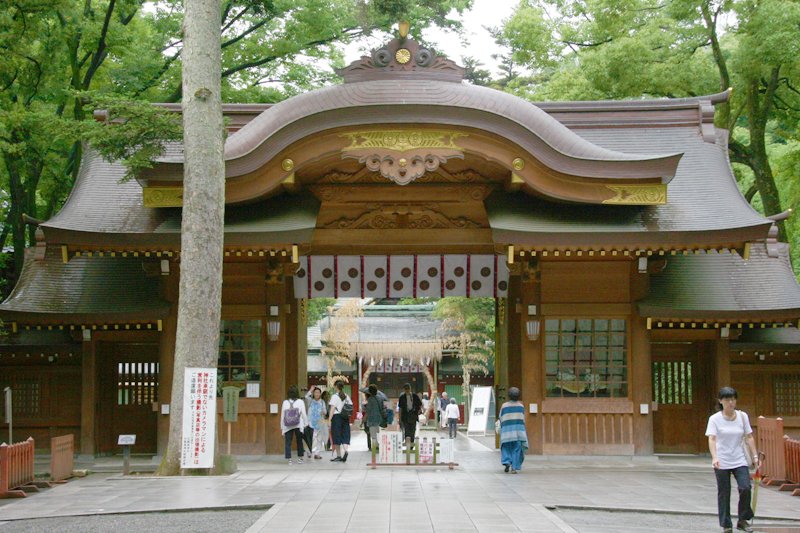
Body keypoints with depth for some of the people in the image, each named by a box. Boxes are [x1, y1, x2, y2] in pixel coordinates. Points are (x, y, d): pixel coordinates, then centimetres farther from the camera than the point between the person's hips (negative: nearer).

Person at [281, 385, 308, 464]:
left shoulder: (285, 402, -1)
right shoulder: (300, 402, -3)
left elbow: (282, 415, 2)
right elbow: (304, 414, -2)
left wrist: (282, 426, 9)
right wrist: (306, 424, 10)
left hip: (288, 426, 0)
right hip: (298, 425, 0)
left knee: (288, 442, 2)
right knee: (299, 441, 14)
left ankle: (289, 458, -6)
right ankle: (300, 457, 20)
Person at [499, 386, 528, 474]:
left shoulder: (504, 406, -1)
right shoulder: (521, 406, 1)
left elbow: (501, 419, 4)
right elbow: (523, 419, 5)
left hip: (506, 430, 0)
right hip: (518, 430, 0)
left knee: (506, 448, 13)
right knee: (516, 449, 4)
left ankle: (507, 462, -9)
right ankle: (514, 468, -2)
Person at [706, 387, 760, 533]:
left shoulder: (742, 416, 3)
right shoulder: (715, 419, -6)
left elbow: (749, 438, 7)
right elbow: (712, 439, -15)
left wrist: (755, 456, 1)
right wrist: (714, 457, -29)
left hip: (739, 460, 2)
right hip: (722, 462, -2)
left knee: (745, 488, -14)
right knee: (724, 493, 3)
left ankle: (742, 520, 5)